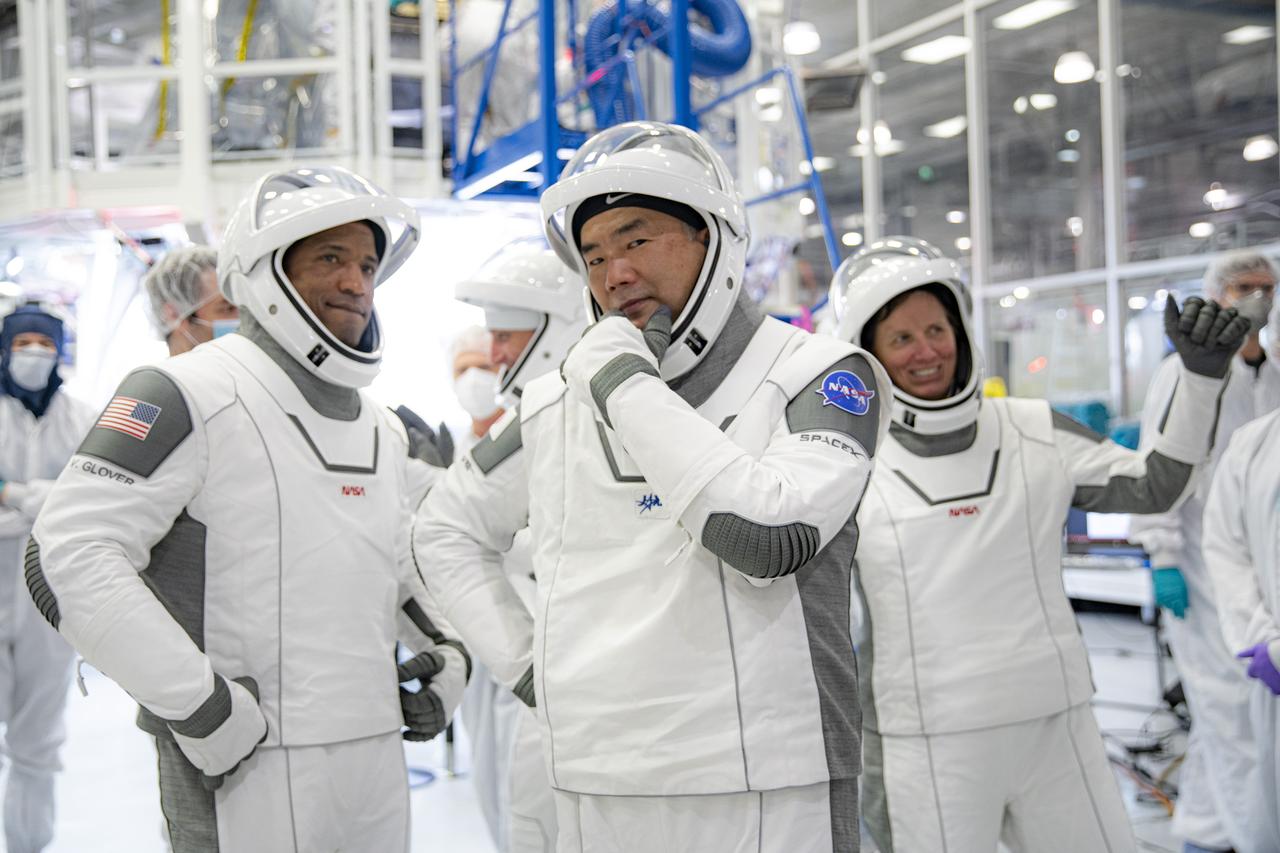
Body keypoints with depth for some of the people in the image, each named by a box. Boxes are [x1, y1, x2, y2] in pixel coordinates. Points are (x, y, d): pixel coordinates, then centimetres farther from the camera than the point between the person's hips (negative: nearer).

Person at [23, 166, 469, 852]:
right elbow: (68, 556, -18)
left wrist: (447, 649, 11)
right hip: (245, 771, -7)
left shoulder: (383, 431, 15)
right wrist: (199, 705, -19)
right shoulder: (193, 396, -10)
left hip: (378, 765, 7)